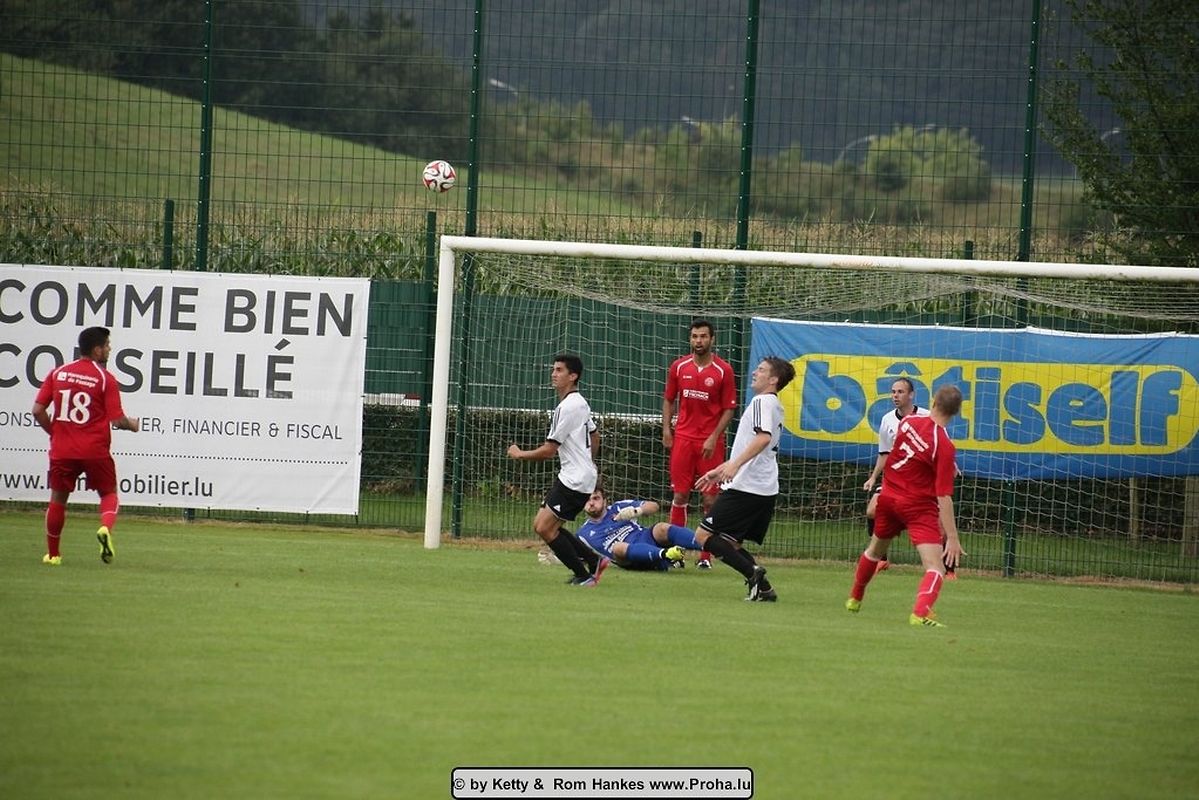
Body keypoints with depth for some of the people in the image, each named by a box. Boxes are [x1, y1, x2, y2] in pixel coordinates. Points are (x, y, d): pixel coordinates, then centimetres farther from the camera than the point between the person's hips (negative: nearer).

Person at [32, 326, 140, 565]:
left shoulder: (58, 373, 3)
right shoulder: (105, 379, -7)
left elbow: (38, 410, 1)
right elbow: (117, 420, -10)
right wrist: (131, 424, 12)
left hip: (62, 450, 2)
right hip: (96, 451, -2)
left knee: (58, 498, 15)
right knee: (109, 494, 13)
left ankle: (52, 553, 19)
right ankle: (106, 528, -16)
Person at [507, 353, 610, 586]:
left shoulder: (567, 408, -17)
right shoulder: (580, 403, 14)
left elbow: (549, 450, -15)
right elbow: (595, 435, 29)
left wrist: (519, 454, -1)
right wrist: (587, 461, 42)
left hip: (575, 479, -10)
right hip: (571, 477, 10)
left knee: (545, 528, -10)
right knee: (541, 524, 10)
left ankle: (583, 575, -2)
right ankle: (593, 561, 13)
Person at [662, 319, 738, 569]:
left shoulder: (723, 371, -3)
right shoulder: (679, 367, 6)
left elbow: (729, 409, -2)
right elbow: (669, 400, 15)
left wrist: (714, 438, -10)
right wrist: (666, 429, 2)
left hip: (710, 443, -2)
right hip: (683, 438, 2)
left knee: (710, 499, -2)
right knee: (680, 494, 1)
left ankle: (706, 555, 2)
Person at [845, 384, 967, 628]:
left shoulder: (908, 422, -6)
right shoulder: (944, 446, -22)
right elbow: (944, 497, -23)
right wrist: (952, 537, -21)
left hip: (889, 497, 6)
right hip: (919, 507, -6)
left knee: (875, 550, 30)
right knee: (935, 568, -12)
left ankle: (854, 599, 50)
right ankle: (921, 612, -36)